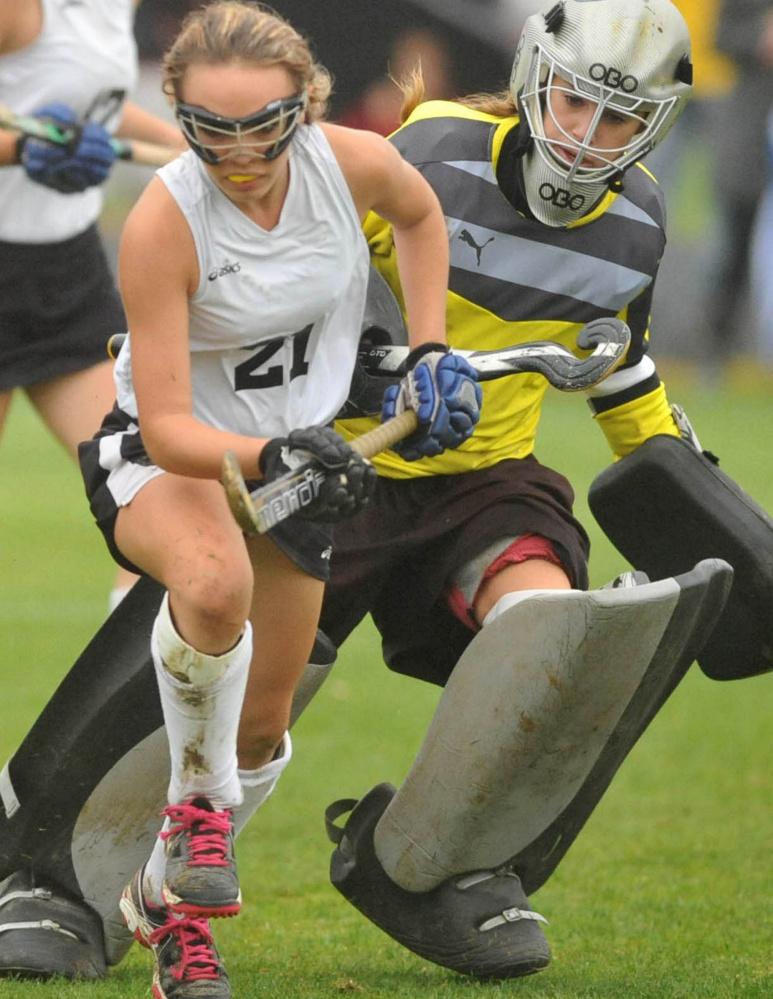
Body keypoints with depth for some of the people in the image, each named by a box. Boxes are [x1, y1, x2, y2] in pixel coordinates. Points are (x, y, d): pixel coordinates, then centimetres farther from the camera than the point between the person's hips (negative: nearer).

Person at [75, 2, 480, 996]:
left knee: (261, 726, 8)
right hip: (160, 458, -5)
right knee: (215, 580, -40)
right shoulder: (161, 224, -32)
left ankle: (167, 898, 34)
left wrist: (429, 350, 0)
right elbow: (168, 427, -31)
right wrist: (264, 456, -48)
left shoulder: (354, 162, -20)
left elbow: (420, 214, 7)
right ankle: (199, 801, -16)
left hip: (300, 446, 5)